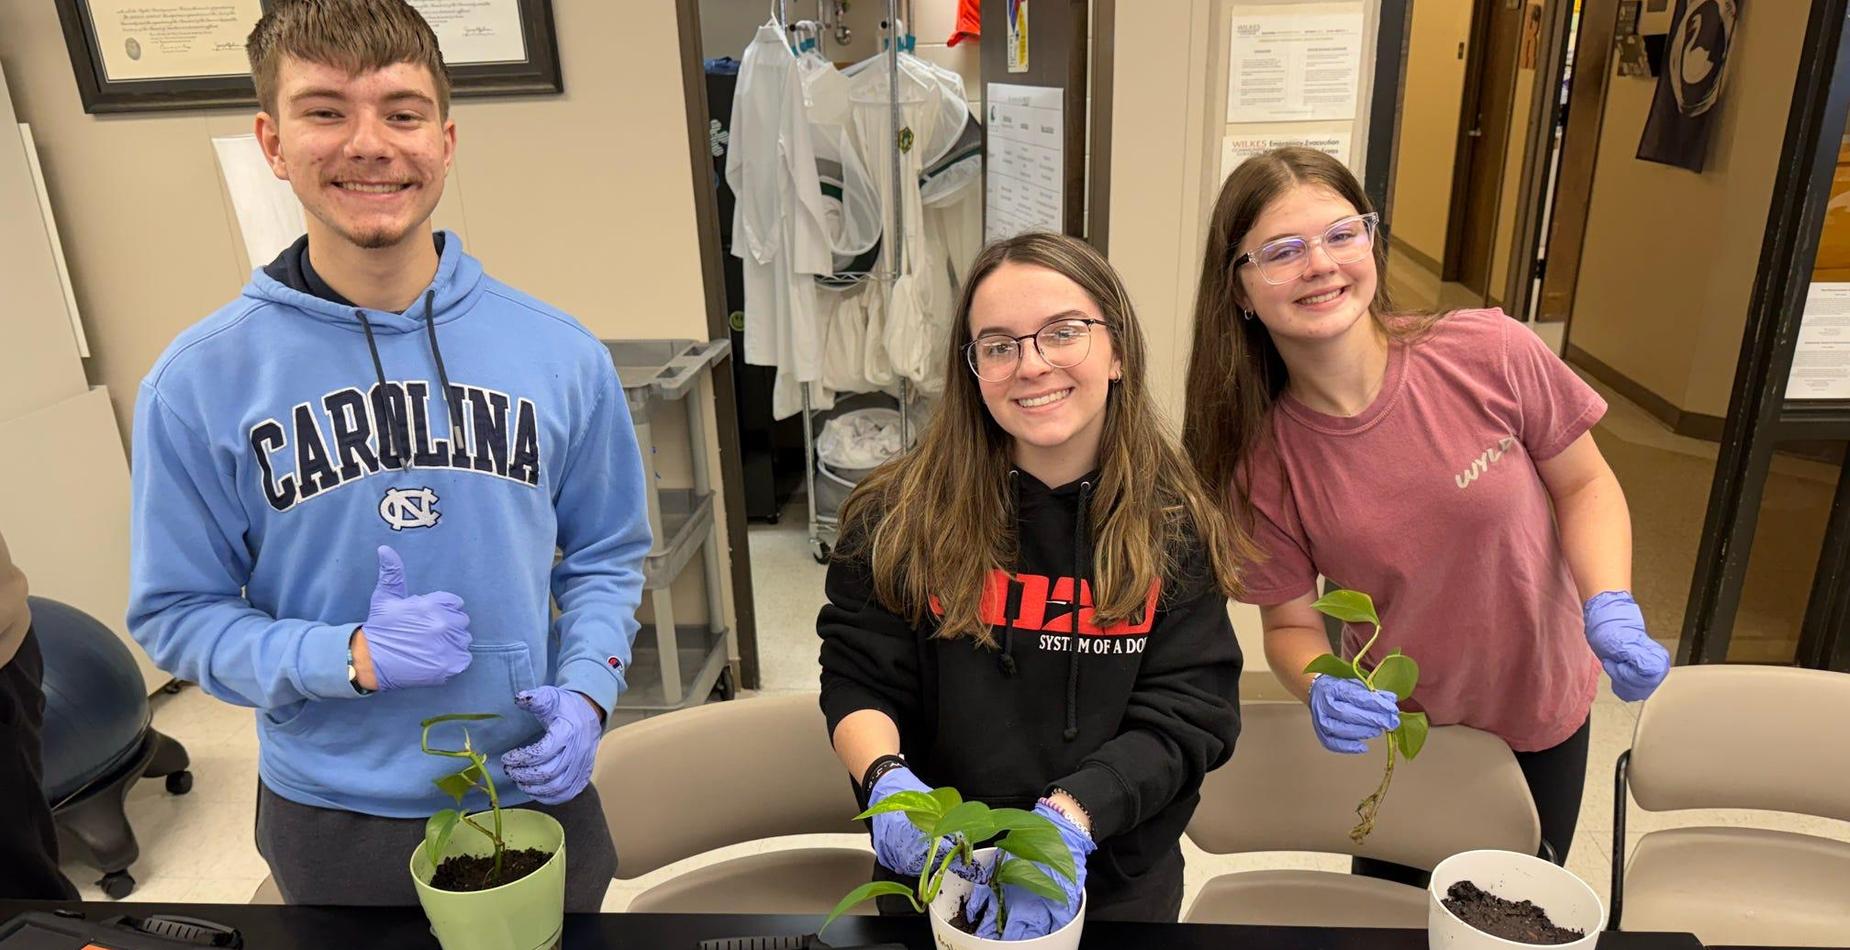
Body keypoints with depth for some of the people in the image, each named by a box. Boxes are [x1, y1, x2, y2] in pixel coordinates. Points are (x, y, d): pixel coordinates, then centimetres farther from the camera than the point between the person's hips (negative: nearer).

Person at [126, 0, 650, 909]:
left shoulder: (560, 355, -7)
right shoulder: (199, 382, -11)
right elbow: (177, 611, -4)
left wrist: (584, 691, -13)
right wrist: (349, 658, -20)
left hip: (536, 790, 2)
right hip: (333, 819, -1)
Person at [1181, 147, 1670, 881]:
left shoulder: (1491, 353, -23)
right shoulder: (1261, 462, -21)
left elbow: (1583, 483, -8)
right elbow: (1290, 625, -11)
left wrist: (1610, 607, -23)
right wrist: (1322, 689, -32)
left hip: (1539, 717, 1)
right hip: (1394, 734, 0)